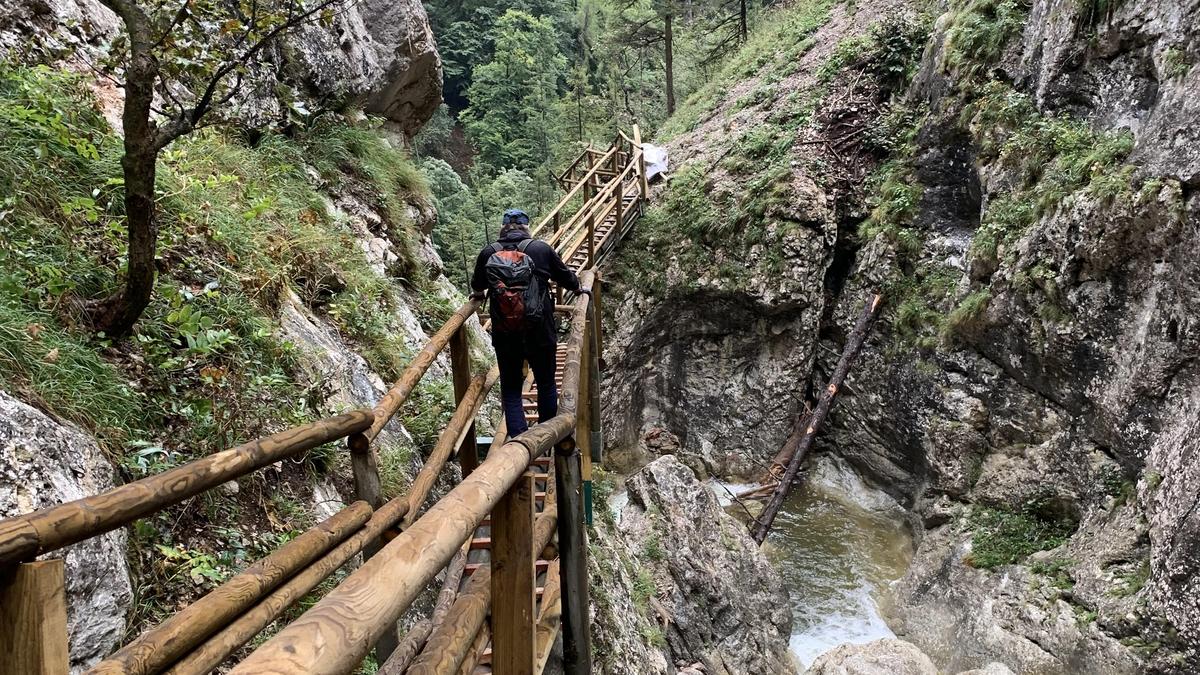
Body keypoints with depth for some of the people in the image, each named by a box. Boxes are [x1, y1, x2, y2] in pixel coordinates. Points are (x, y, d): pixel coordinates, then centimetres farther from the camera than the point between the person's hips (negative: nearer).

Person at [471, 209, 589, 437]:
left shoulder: (488, 253, -1)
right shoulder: (541, 249, -3)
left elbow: (477, 285, 17)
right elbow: (565, 276, 11)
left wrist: (479, 294, 40)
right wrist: (579, 289, 32)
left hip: (504, 336, 0)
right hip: (540, 332, 0)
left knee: (511, 388, 13)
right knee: (546, 382, 19)